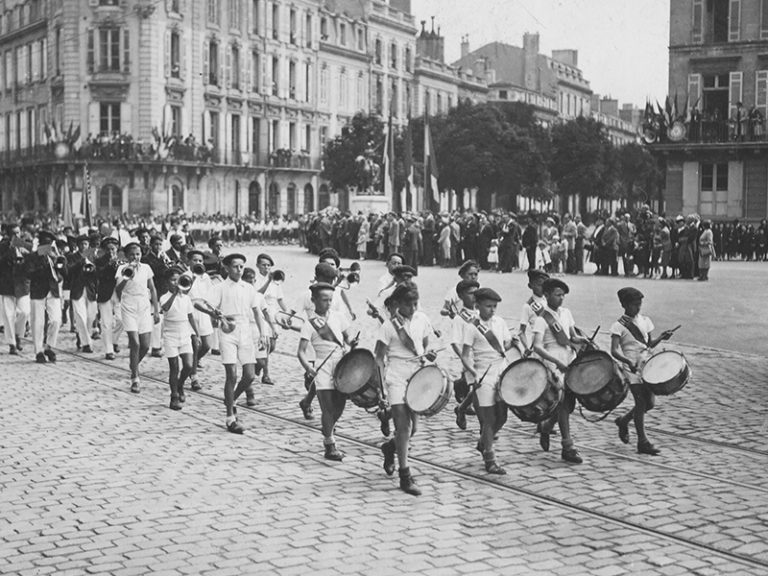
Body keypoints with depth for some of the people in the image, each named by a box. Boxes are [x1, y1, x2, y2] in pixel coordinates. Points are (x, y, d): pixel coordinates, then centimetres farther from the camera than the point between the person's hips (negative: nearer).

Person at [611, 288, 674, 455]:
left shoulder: (645, 321, 10)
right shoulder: (619, 326, -8)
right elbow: (614, 351, -17)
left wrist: (661, 338, -1)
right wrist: (628, 361, -33)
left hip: (647, 365, 6)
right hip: (632, 367, -6)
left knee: (650, 402, 5)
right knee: (641, 402, -9)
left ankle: (623, 421, 30)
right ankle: (642, 442, -1)